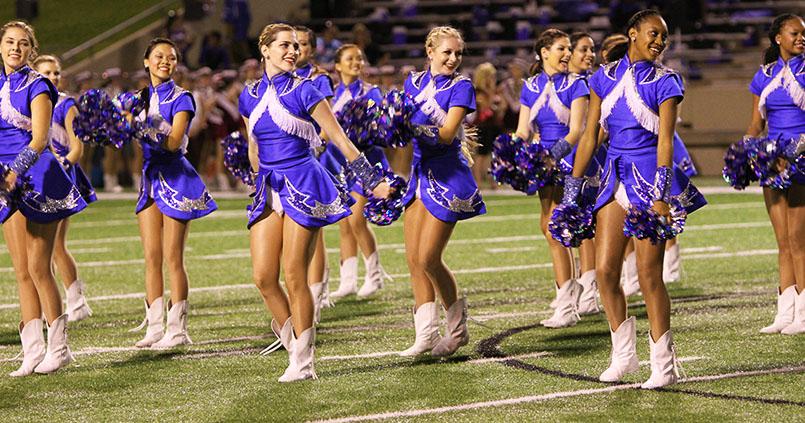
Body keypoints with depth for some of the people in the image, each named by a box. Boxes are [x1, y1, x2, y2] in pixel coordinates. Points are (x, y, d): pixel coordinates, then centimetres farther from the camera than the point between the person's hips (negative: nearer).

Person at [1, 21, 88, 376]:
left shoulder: (37, 86, -7)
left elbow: (39, 140, -16)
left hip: (37, 179, -6)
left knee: (39, 268, -5)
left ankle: (58, 347, 5)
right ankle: (33, 352, 5)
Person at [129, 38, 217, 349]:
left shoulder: (181, 98, -5)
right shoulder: (142, 97, 11)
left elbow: (173, 142, -16)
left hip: (175, 178, -6)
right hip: (149, 177, 6)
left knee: (173, 258, -4)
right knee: (151, 257, 5)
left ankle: (177, 329, 0)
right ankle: (154, 326, 10)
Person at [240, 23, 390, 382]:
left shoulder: (304, 91, -5)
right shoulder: (250, 96, 9)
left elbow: (341, 141, -3)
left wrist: (371, 182, -4)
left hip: (303, 186, -5)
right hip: (268, 190, 5)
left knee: (294, 276, -6)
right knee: (263, 277, -3)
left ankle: (303, 363, 3)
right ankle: (294, 346, 15)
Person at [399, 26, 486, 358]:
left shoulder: (460, 86, -7)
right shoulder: (415, 82, 10)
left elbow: (447, 134, -18)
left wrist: (411, 126, -30)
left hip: (447, 174, -6)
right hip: (420, 170, 6)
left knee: (429, 259, -7)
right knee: (414, 258, 4)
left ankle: (458, 328, 11)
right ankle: (426, 334, 10)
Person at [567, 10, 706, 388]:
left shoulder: (664, 81, -4)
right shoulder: (605, 77, 8)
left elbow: (665, 141, -11)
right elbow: (589, 136, 11)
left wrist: (661, 197, -19)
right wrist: (572, 189, 9)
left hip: (651, 176, -4)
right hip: (615, 177, 4)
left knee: (649, 274, -6)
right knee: (604, 271, 0)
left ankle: (664, 365, 1)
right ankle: (623, 355, 15)